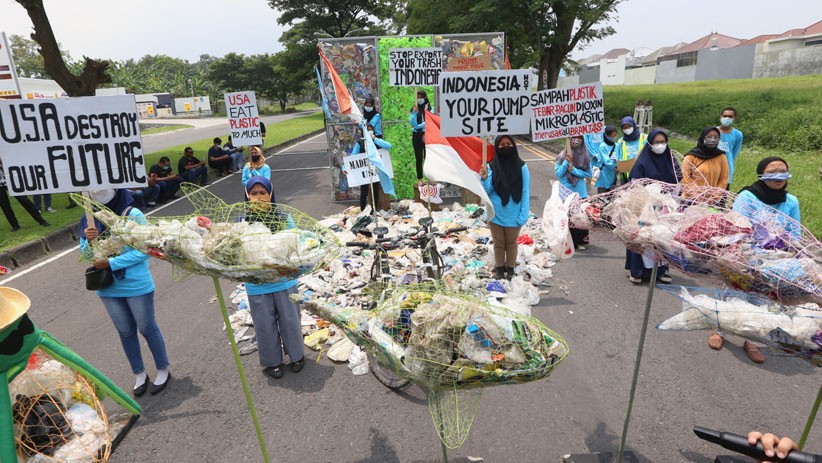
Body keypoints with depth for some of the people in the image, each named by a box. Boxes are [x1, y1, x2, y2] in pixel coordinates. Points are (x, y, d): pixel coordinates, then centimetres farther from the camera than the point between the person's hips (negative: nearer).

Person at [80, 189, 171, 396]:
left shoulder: (133, 215, -16)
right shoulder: (89, 219, -2)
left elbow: (144, 250, -19)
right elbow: (86, 255, 3)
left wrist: (111, 263, -22)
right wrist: (90, 241, -17)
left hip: (137, 285, -4)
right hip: (108, 288, 5)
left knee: (147, 328, 10)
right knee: (125, 332, 17)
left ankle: (163, 371, 29)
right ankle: (139, 374, 34)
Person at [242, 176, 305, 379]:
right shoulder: (244, 220, -4)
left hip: (284, 279, 0)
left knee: (290, 320, 13)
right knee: (265, 325, 12)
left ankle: (297, 355, 36)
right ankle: (272, 362, 33)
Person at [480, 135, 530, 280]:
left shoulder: (521, 167, -8)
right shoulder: (491, 167, -6)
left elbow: (525, 192, -6)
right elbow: (487, 191, -3)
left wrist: (523, 214, -10)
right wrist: (484, 179, -23)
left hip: (513, 215, -1)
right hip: (495, 214, 1)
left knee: (511, 243, 14)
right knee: (498, 243, 15)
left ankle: (510, 269, 29)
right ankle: (499, 268, 31)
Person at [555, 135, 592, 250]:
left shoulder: (585, 156, 1)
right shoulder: (562, 155, -1)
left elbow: (588, 173, -2)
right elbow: (558, 173, -3)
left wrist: (573, 169, -12)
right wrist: (566, 162, -14)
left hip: (580, 192, 1)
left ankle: (580, 241, 17)